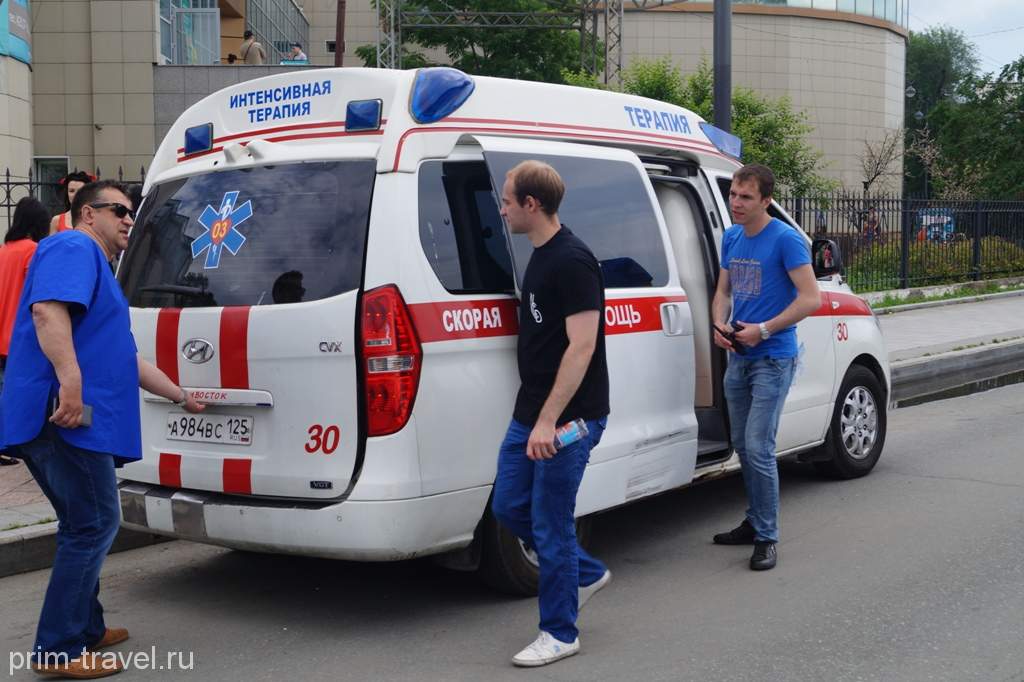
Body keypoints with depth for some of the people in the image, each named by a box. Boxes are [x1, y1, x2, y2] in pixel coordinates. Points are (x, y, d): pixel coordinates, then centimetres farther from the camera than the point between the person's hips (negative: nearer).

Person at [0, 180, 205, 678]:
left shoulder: (100, 271, 30)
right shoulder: (73, 248, -2)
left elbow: (128, 360, 36)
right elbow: (47, 309, -22)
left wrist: (183, 398, 41)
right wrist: (70, 380, -32)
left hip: (77, 419, 11)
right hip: (64, 416, -11)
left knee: (86, 528, 19)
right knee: (95, 527, -7)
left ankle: (85, 628, 30)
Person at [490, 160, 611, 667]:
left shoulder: (571, 261, -18)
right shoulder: (539, 257, 12)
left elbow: (581, 346, -23)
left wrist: (548, 421, -25)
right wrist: (533, 417, 20)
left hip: (567, 419, -10)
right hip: (530, 413, 10)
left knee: (549, 523, -1)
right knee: (509, 507, 14)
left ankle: (559, 633, 14)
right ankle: (586, 573, 32)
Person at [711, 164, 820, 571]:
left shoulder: (786, 240, -12)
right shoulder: (731, 238, 10)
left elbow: (810, 299, -15)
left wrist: (763, 330, -20)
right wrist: (720, 324, -3)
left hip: (772, 360, -7)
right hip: (737, 358, 8)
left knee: (759, 449, -12)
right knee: (742, 446, 14)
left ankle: (767, 538, -3)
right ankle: (755, 522, 28)